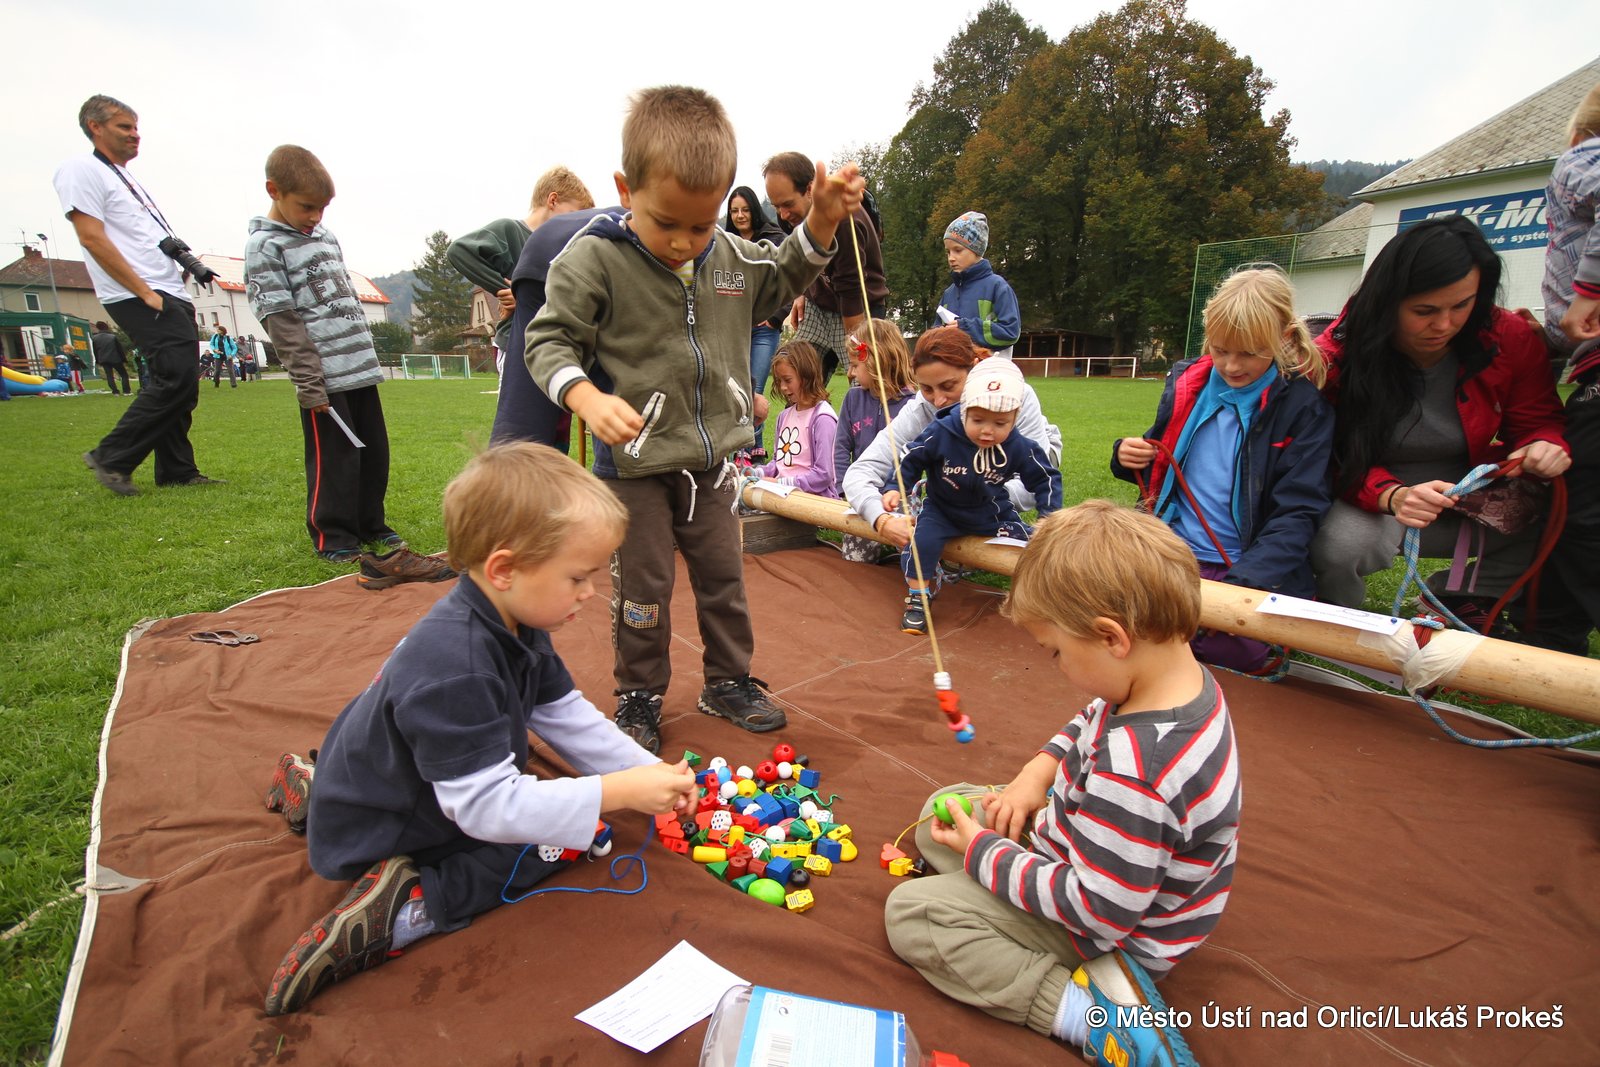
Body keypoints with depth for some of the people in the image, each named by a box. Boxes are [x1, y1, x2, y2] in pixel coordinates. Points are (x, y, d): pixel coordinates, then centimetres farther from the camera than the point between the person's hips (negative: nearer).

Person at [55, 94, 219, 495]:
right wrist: (145, 292, -17)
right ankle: (111, 458, -5)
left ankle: (177, 470, 13)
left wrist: (185, 263, 10)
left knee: (179, 385, 7)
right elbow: (92, 239, -13)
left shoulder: (127, 179, 25)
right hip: (140, 300, -9)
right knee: (176, 378, -17)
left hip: (172, 296, 9)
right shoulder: (82, 169, -3)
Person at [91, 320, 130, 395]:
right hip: (115, 359, -3)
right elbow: (120, 349, -5)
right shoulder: (113, 336, -7)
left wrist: (97, 361, 19)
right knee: (124, 374, 5)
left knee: (109, 376, 8)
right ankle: (126, 391, -3)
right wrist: (124, 360, 2)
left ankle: (115, 391, -1)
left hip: (103, 360, 3)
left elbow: (94, 351, 8)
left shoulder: (94, 338, 2)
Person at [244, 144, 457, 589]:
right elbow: (281, 320, -12)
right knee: (335, 457, -2)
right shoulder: (264, 246, -6)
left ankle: (371, 528, 24)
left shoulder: (324, 235, 17)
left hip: (362, 365, 7)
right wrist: (308, 380, -16)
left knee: (374, 451, 11)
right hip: (323, 375, -7)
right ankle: (334, 540, 12)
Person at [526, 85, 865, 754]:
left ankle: (728, 681, 34)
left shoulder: (730, 256, 0)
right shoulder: (593, 259, -14)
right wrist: (586, 397, -30)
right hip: (635, 465, -4)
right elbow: (548, 340, -12)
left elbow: (780, 283, 18)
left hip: (711, 458, 5)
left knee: (723, 578, 15)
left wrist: (822, 222, 2)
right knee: (643, 587, 6)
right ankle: (639, 696, 28)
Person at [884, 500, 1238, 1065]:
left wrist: (983, 853, -20)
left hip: (1106, 931, -9)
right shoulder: (1186, 681, -11)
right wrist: (1039, 772, -3)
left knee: (909, 912, -9)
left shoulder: (1135, 771, -41)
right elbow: (1090, 724, 11)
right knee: (942, 807, 16)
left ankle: (1086, 1009, -14)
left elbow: (1097, 912, -31)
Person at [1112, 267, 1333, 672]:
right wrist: (1128, 458, -5)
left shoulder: (1303, 407, -4)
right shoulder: (1186, 382, 7)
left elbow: (1297, 513, -10)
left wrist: (1243, 582, -25)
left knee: (1240, 648, -28)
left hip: (1252, 570, -3)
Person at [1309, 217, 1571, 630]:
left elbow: (1538, 422, 7)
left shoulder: (1511, 340, -6)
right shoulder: (1337, 355, -16)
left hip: (1476, 501, 5)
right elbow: (1341, 462, -14)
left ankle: (1466, 597, 8)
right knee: (1337, 547, -36)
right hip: (1375, 504, -4)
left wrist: (1544, 446, -19)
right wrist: (1393, 496, -35)